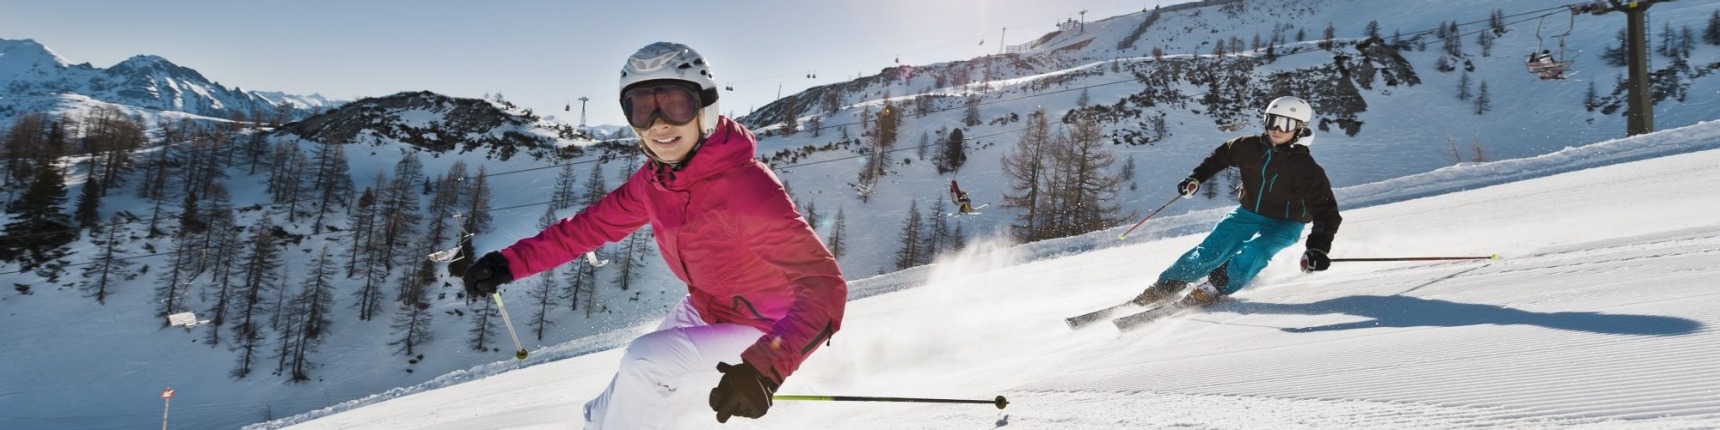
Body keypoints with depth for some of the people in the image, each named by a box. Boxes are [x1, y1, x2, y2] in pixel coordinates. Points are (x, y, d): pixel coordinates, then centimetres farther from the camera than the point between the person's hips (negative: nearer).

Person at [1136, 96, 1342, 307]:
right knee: (1210, 250, -8)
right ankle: (1168, 284, 4)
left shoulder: (1307, 169, -22)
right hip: (1248, 214, 4)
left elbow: (1325, 210, -23)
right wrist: (1195, 178, 4)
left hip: (1284, 225, -4)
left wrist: (1318, 248, -35)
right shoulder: (1250, 147, -10)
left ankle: (1216, 287, -23)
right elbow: (1220, 156, 12)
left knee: (1255, 251, -33)